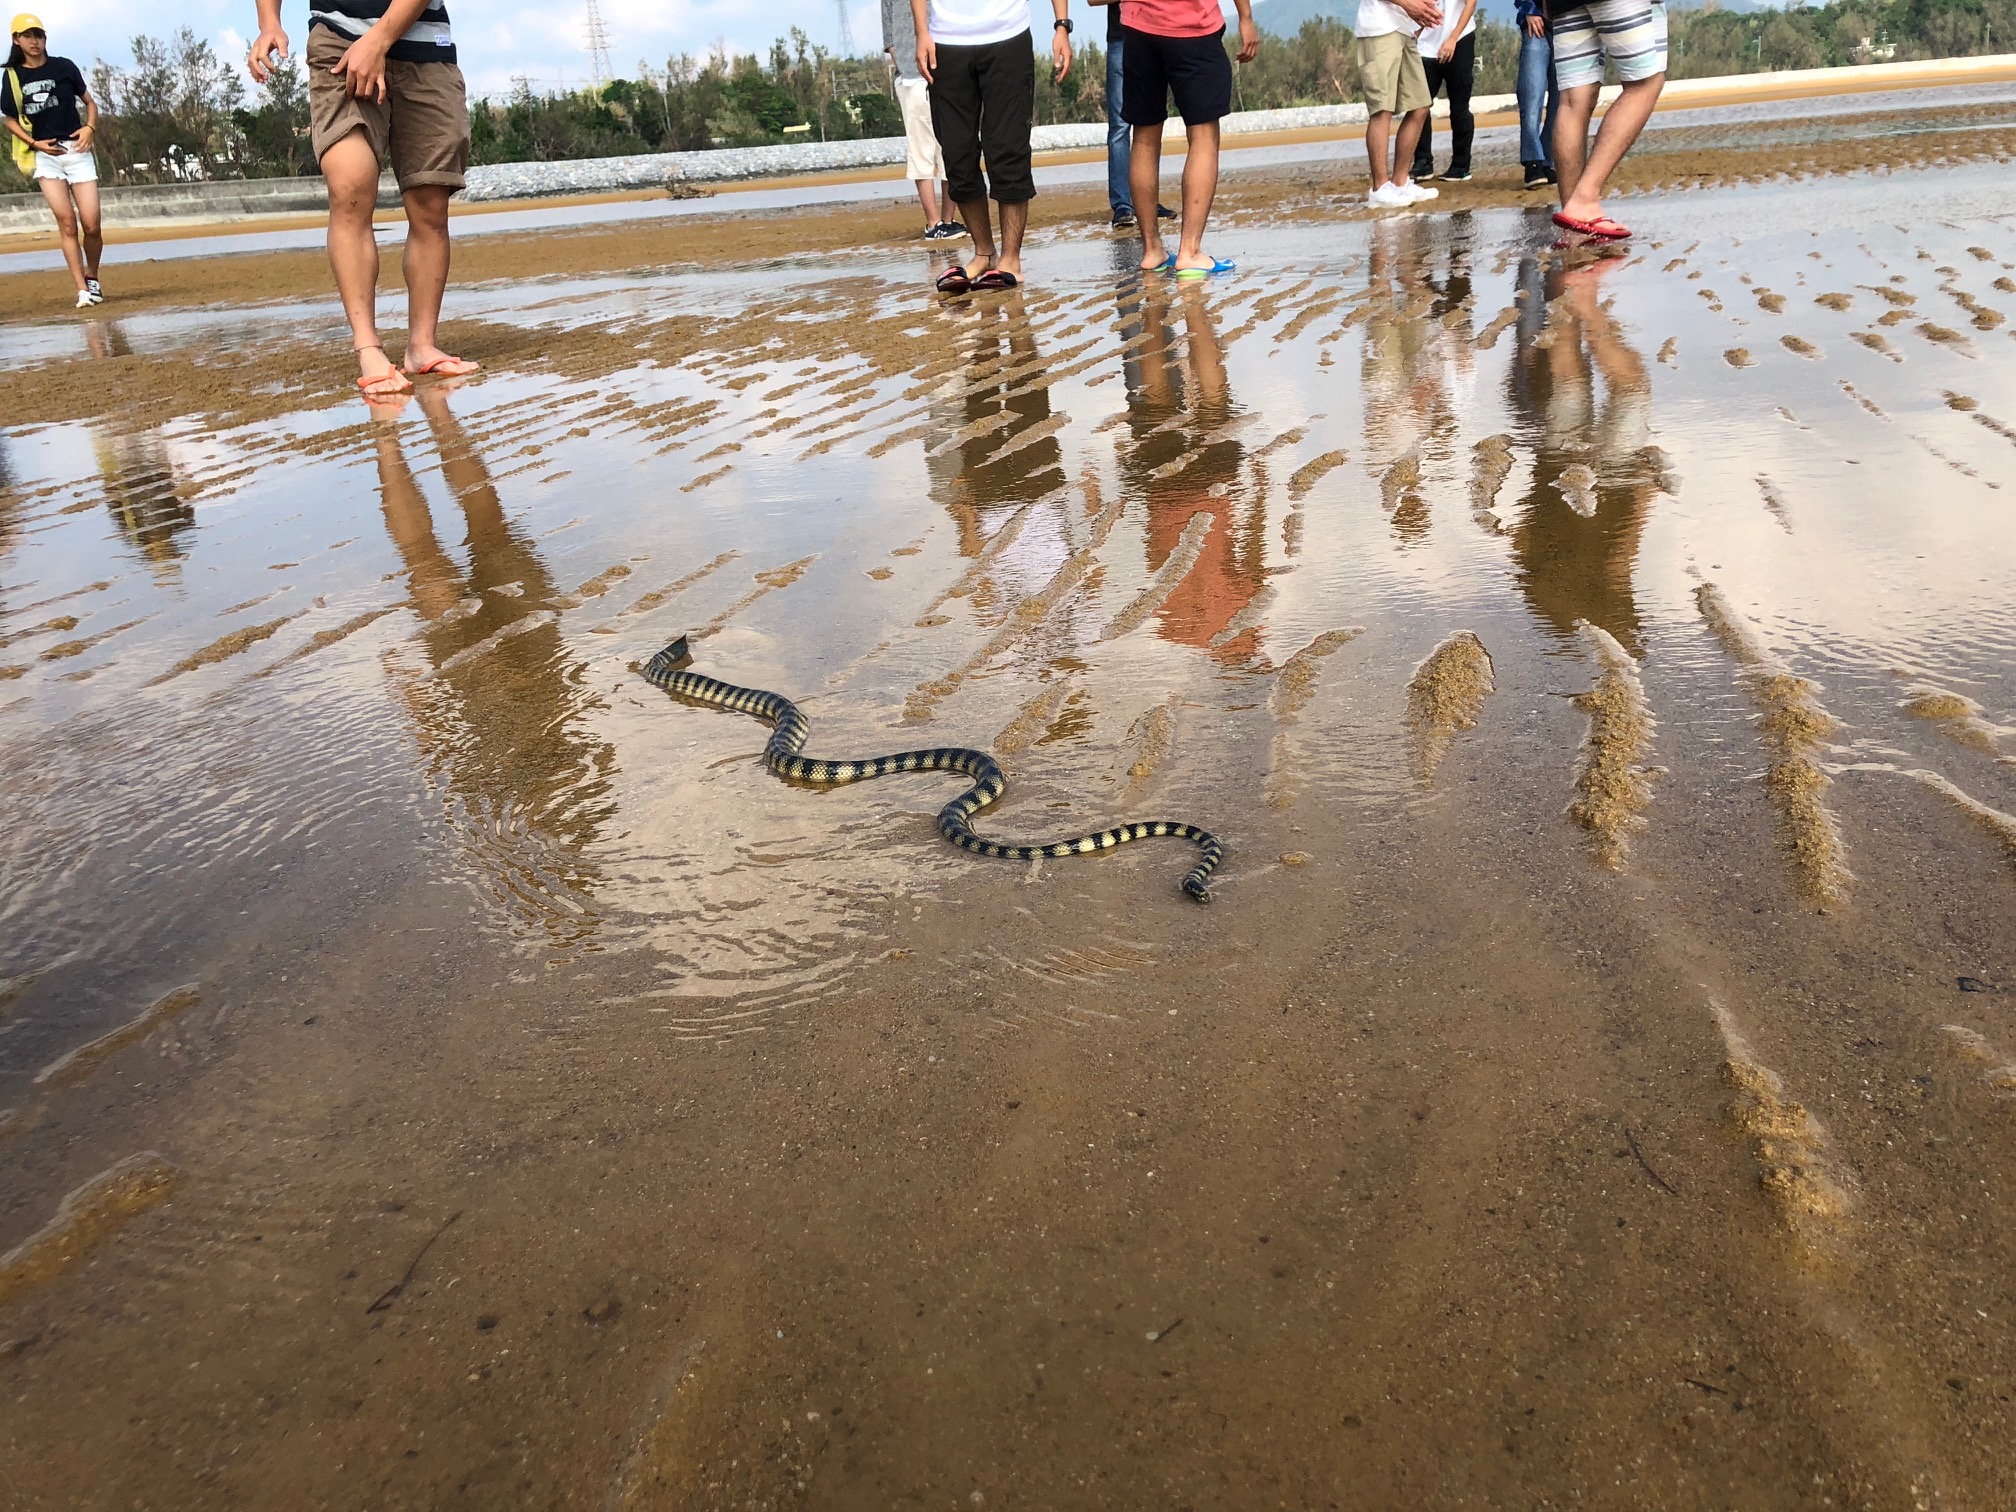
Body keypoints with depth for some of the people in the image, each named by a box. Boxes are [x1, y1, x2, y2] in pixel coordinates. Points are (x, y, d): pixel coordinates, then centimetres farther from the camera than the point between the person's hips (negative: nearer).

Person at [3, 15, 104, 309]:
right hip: (45, 156, 0)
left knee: (91, 226, -6)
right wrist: (36, 143, -5)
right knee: (67, 224, -10)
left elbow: (89, 102, 13)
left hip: (76, 150, 0)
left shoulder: (63, 67, 5)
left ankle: (92, 279, 19)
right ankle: (82, 290, -9)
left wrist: (90, 128, -6)